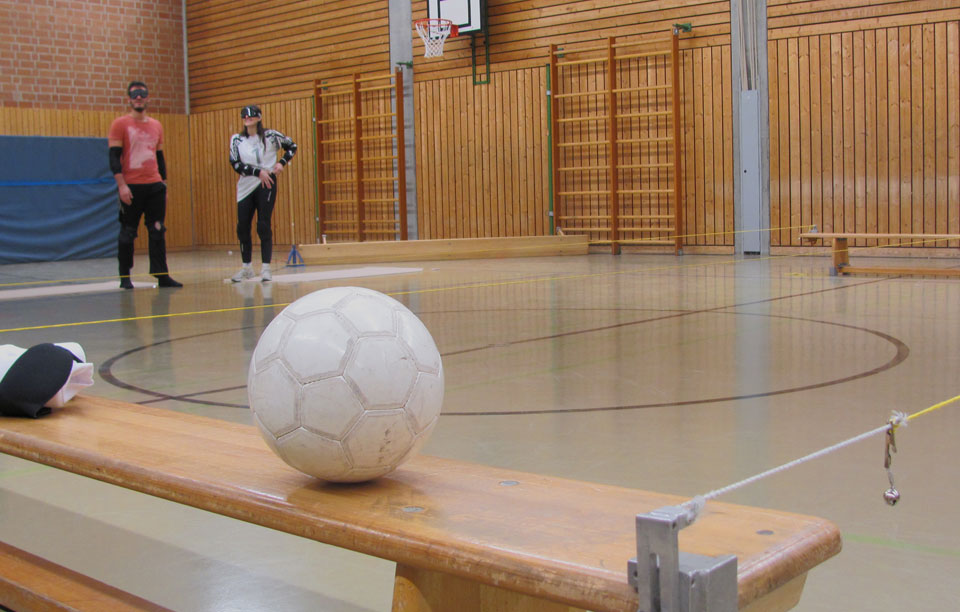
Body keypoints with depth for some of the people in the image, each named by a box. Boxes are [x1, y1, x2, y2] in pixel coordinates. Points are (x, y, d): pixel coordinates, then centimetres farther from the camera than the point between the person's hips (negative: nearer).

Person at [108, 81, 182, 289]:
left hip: (155, 186, 4)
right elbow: (114, 156, -7)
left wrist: (164, 184, 16)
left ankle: (162, 275, 2)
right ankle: (125, 277, 11)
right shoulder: (120, 124, -2)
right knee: (127, 233, 2)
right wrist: (121, 185, -16)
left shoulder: (156, 126, 14)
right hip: (131, 186, -4)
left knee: (157, 231, 1)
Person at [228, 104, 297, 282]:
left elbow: (292, 146, 12)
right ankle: (246, 267, 15)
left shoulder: (270, 136, 0)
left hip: (266, 184, -3)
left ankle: (266, 268, -1)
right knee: (242, 227, 1)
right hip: (245, 187, 3)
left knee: (264, 226, -6)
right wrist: (258, 172, -15)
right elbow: (236, 164, -6)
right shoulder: (237, 139, 4)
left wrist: (282, 162, -3)